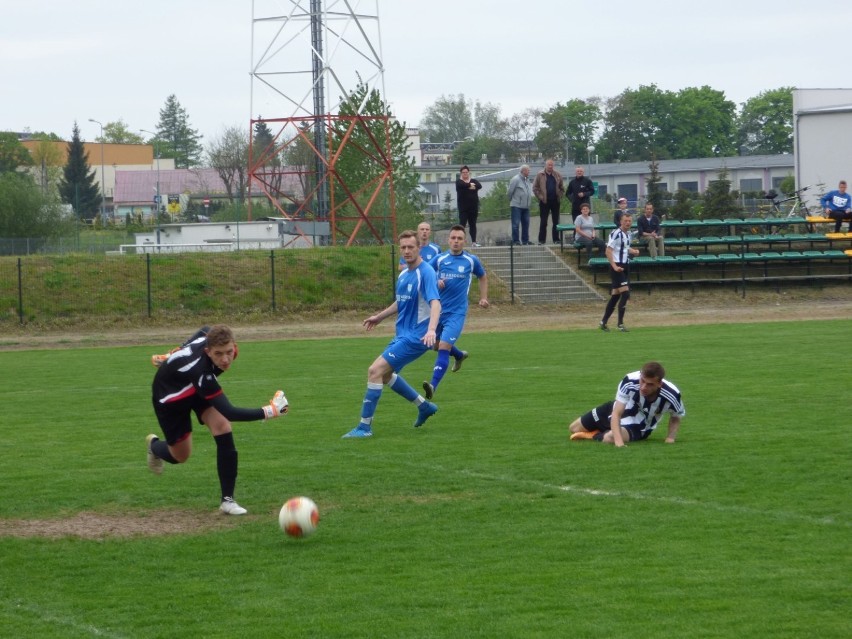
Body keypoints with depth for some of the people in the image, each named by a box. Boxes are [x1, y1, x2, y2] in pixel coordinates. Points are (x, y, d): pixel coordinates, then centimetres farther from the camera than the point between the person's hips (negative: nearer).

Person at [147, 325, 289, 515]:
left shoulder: (208, 337, -28)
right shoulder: (200, 372, -48)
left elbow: (203, 331, -1)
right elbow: (229, 412, -48)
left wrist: (175, 356, 16)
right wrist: (269, 411, -53)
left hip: (195, 386, 6)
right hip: (170, 396, -5)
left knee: (223, 428, -18)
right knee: (180, 455, 8)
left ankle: (227, 499, -10)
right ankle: (154, 445, 46)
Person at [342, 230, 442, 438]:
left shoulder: (426, 273, -17)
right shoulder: (403, 275, 10)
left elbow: (435, 303, -30)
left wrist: (431, 330, -45)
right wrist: (379, 317, 33)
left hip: (415, 337, -10)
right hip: (402, 335, 10)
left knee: (375, 370, -16)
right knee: (385, 373, 22)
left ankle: (365, 426, -11)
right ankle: (424, 407, 35)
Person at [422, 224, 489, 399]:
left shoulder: (471, 260, 2)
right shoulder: (439, 259, 2)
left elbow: (483, 277, 20)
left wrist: (483, 298, 11)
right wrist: (435, 282, -15)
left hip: (457, 312, -4)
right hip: (438, 310, 4)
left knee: (444, 346, -19)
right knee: (436, 344, 19)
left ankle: (433, 386, -25)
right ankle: (460, 355, 52)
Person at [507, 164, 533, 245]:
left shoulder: (527, 179, 12)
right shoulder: (516, 179, -13)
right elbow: (510, 191, -8)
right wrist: (511, 200, 4)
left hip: (525, 206, 8)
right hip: (516, 206, -8)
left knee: (526, 223, 10)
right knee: (516, 223, -6)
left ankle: (525, 240, 18)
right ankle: (516, 240, -3)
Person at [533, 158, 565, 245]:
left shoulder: (557, 175, 6)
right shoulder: (540, 175, -1)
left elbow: (562, 187, 12)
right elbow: (535, 188, 0)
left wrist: (559, 196, 1)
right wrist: (540, 197, -7)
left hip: (555, 201, 2)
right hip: (544, 201, -2)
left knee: (556, 221, 6)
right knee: (543, 222, 1)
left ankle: (556, 239, 12)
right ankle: (541, 240, 4)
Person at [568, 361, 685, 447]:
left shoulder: (671, 395, -33)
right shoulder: (630, 381, -37)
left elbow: (676, 417, -7)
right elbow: (616, 413, -32)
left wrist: (670, 438, -23)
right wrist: (619, 441, -47)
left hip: (638, 427, -2)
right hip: (619, 410, 2)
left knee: (610, 438, -35)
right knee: (574, 428, 14)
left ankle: (595, 435, 0)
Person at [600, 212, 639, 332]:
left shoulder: (628, 234, 12)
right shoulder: (616, 234, -15)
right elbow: (608, 251, -18)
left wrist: (633, 251, 6)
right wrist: (614, 266, -27)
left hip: (625, 267, 9)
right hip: (617, 267, -9)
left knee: (615, 295, 12)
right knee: (625, 294, -14)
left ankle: (604, 322, 21)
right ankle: (620, 324, -10)